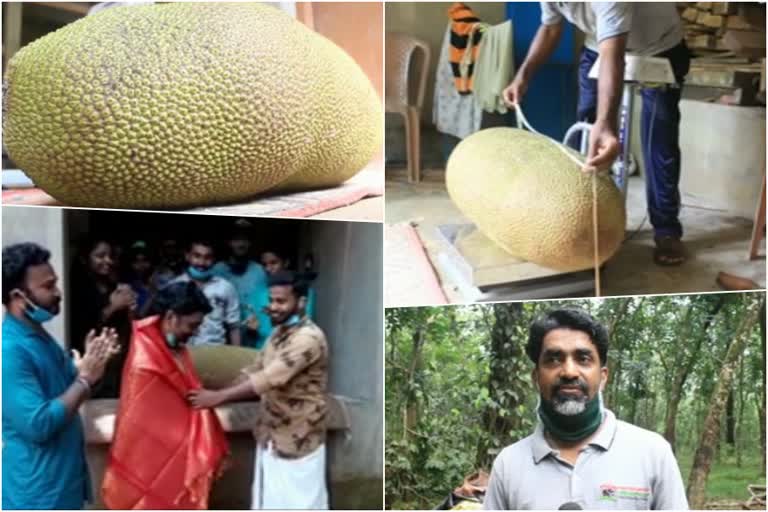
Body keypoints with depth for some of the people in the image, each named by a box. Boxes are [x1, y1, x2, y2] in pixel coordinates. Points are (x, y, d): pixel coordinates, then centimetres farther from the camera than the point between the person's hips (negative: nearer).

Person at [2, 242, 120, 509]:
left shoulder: (38, 335, 7)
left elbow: (65, 389, 18)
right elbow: (37, 424, -29)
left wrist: (90, 366, -2)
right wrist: (85, 379, -21)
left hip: (61, 476, 10)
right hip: (35, 489, -10)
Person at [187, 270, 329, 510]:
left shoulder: (308, 338, -22)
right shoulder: (279, 333, 9)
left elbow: (270, 378, -29)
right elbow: (256, 371, 14)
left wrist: (219, 397, -29)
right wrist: (219, 394, 0)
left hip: (298, 438, -9)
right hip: (273, 435, 9)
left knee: (301, 503, 1)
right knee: (270, 501, 17)